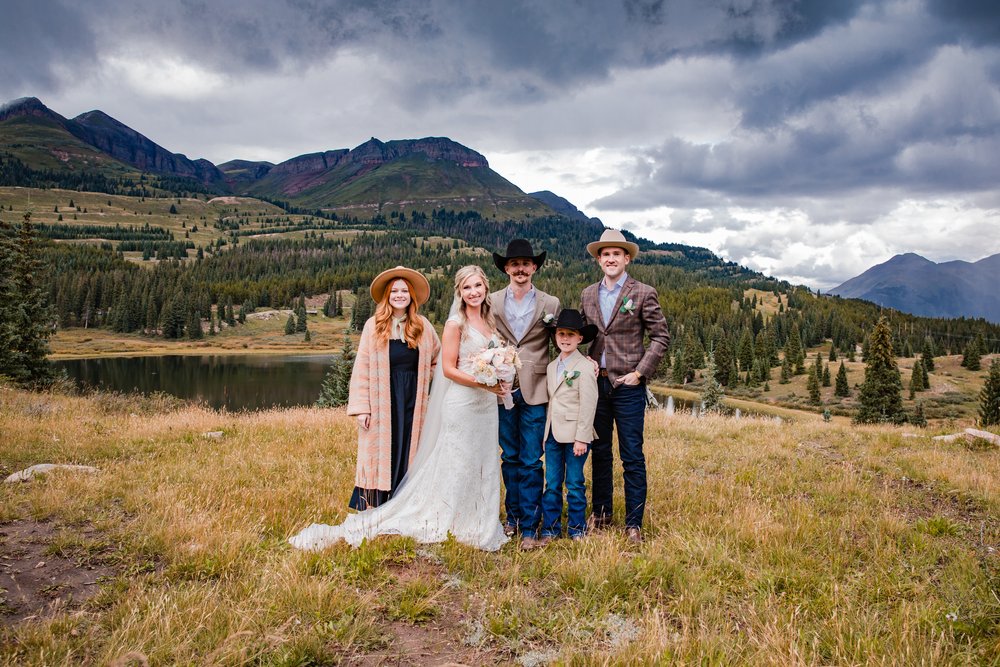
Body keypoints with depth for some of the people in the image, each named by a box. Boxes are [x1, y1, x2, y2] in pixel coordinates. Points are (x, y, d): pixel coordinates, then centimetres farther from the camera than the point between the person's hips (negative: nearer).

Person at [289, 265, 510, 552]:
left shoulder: (491, 323, 12)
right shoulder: (455, 324, -9)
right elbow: (448, 368, -13)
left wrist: (501, 380, -2)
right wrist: (484, 384, -20)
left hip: (488, 406, 7)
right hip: (461, 404, -7)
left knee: (484, 467, 13)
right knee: (455, 467, 0)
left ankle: (479, 527, 25)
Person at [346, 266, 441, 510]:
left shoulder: (422, 325, 5)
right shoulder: (374, 325, -2)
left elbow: (438, 358, 19)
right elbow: (361, 368, -4)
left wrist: (423, 382, 7)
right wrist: (361, 407, -9)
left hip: (413, 401, 2)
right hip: (382, 400, -2)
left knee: (408, 453, 7)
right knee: (380, 454, 2)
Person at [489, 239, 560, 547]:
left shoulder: (550, 304, 3)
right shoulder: (492, 302, 5)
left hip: (535, 389, -2)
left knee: (531, 460, 0)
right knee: (510, 457, 12)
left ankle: (529, 526, 8)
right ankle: (512, 515, 26)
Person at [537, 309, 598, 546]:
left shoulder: (585, 367, -7)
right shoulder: (551, 367, 14)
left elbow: (588, 405, -11)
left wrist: (582, 438, -15)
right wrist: (547, 429, 8)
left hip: (574, 435, -6)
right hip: (552, 434, 6)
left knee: (575, 484, 3)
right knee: (551, 484, 9)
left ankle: (577, 530, 16)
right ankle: (550, 529, 18)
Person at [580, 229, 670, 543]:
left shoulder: (643, 293, -4)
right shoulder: (588, 294, 10)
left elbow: (661, 337, -3)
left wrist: (640, 372, -10)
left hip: (627, 385, -4)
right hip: (595, 382, 4)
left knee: (632, 457, 1)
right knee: (599, 453, 13)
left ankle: (634, 523, 11)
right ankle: (600, 514, 26)